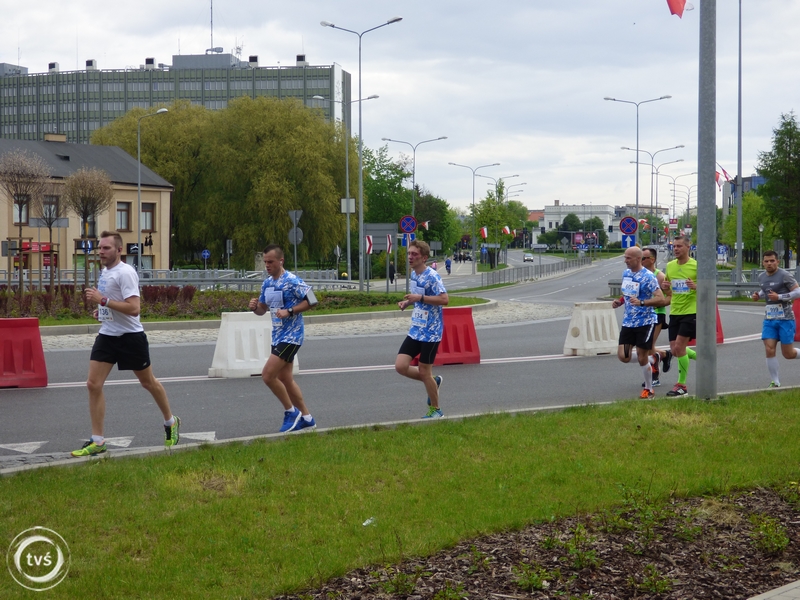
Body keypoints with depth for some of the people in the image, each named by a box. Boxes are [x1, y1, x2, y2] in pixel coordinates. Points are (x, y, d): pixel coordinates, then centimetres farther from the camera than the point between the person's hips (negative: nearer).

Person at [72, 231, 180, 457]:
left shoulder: (125, 272, -18)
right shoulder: (105, 271, 9)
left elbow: (133, 308, -27)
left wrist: (102, 300, -29)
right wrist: (101, 311, 7)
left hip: (130, 336, -7)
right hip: (106, 336, 7)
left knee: (148, 382, 10)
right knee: (93, 384, -5)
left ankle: (171, 422, 33)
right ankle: (97, 441, -1)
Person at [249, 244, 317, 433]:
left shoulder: (292, 281, -16)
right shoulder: (267, 283, 9)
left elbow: (311, 301, -16)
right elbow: (263, 309, 18)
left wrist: (289, 311, -24)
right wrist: (254, 307, -4)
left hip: (291, 336, -9)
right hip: (277, 337, 9)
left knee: (268, 375, -15)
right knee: (285, 379, 12)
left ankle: (291, 412, 1)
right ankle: (306, 418, 22)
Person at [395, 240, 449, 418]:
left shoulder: (432, 276, -17)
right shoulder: (413, 274, 9)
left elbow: (444, 299, -25)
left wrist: (420, 298, -27)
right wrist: (407, 302, 4)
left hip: (431, 332, -8)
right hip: (415, 330, 8)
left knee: (424, 371, -1)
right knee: (401, 366, -1)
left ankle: (435, 409, 19)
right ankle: (433, 382, 23)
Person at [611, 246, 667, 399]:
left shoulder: (648, 277, -16)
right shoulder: (625, 273, 7)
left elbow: (661, 299, -21)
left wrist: (641, 303, -33)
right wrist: (620, 301, 4)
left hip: (645, 322, -7)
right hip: (628, 322, 7)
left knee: (642, 358, -2)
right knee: (623, 357, -1)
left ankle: (649, 390, 18)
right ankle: (652, 359, 27)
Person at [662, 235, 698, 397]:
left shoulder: (696, 266, -9)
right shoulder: (670, 266, 8)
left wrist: (696, 286, -26)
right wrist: (664, 287, -4)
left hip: (691, 312, -6)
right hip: (674, 312, 6)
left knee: (679, 347, -11)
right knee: (675, 351, 6)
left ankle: (681, 385, 1)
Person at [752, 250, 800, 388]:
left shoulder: (784, 275, -10)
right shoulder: (761, 277, 9)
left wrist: (779, 297, -22)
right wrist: (758, 295, 7)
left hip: (785, 319, -5)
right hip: (769, 319, 5)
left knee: (788, 354, -1)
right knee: (769, 350, -7)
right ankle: (775, 382, 3)